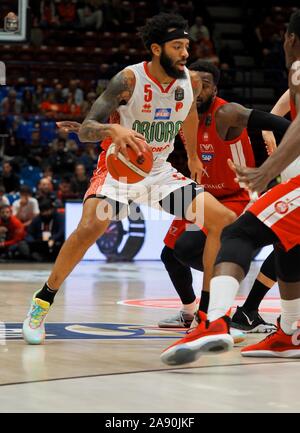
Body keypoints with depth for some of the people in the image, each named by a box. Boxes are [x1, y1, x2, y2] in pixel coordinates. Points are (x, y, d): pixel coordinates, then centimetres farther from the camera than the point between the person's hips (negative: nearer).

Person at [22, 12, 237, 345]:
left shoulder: (191, 82, -6)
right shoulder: (129, 80, -22)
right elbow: (85, 129, -25)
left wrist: (193, 156, 29)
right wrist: (113, 130, -47)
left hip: (160, 172, 6)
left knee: (225, 221, -6)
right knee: (91, 227, -31)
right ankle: (41, 304, -12)